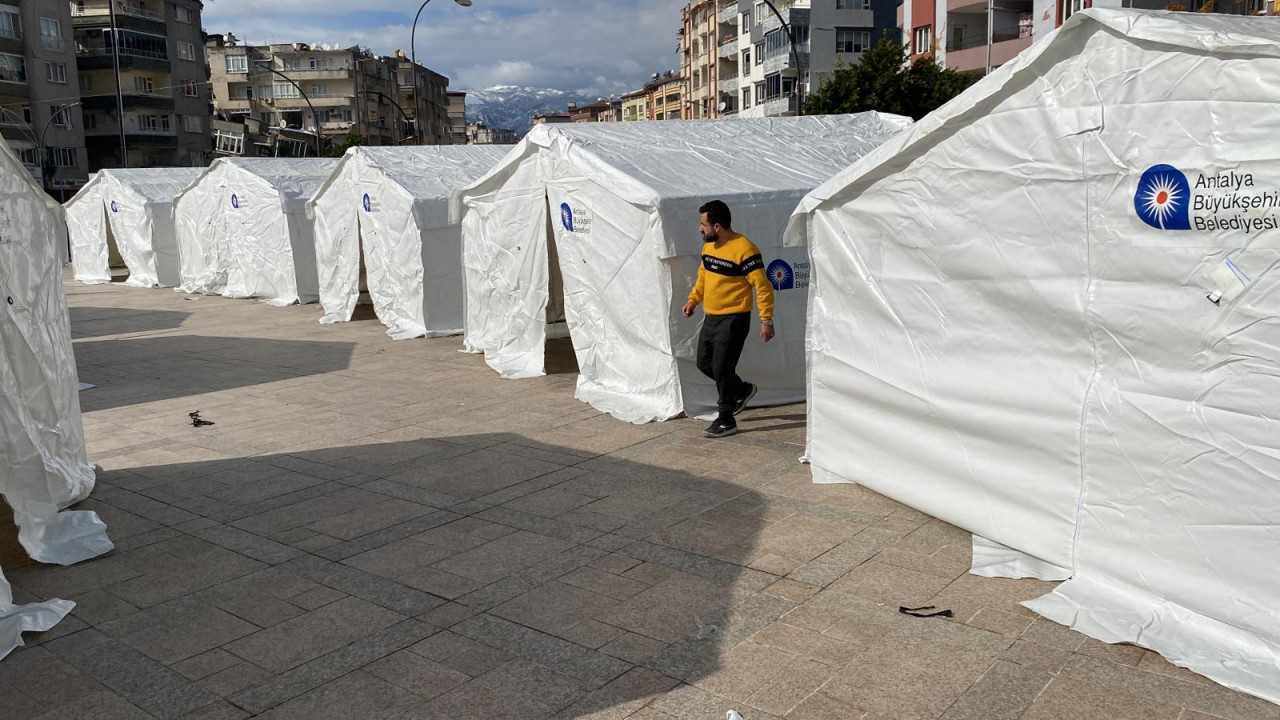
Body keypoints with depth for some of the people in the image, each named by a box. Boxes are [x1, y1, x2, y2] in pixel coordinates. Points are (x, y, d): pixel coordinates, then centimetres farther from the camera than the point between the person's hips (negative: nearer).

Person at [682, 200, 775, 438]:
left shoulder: (744, 249, -19)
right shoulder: (708, 246, 6)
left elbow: (763, 286, -18)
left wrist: (766, 320, -20)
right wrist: (693, 299, 10)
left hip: (733, 320, -9)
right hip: (710, 318, 9)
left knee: (721, 368, -5)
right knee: (704, 363, 14)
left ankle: (726, 420, 9)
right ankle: (742, 390, 34)